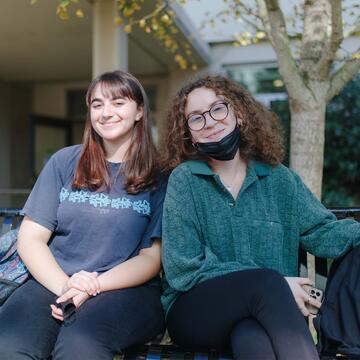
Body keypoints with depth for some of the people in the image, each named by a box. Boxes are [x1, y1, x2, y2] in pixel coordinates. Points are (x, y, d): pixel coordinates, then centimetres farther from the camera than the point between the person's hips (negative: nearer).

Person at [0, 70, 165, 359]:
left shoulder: (159, 177, 3)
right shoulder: (64, 162, 9)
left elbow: (152, 257, 0)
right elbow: (31, 238, 5)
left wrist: (93, 287, -15)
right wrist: (64, 286, -13)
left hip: (127, 288, -1)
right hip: (53, 282, 2)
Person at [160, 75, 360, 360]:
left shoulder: (279, 179, 8)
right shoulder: (184, 179, -3)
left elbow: (320, 231, 3)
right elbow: (183, 269, -8)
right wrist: (273, 284, -14)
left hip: (267, 310, 1)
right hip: (195, 312, -1)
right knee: (265, 282, -29)